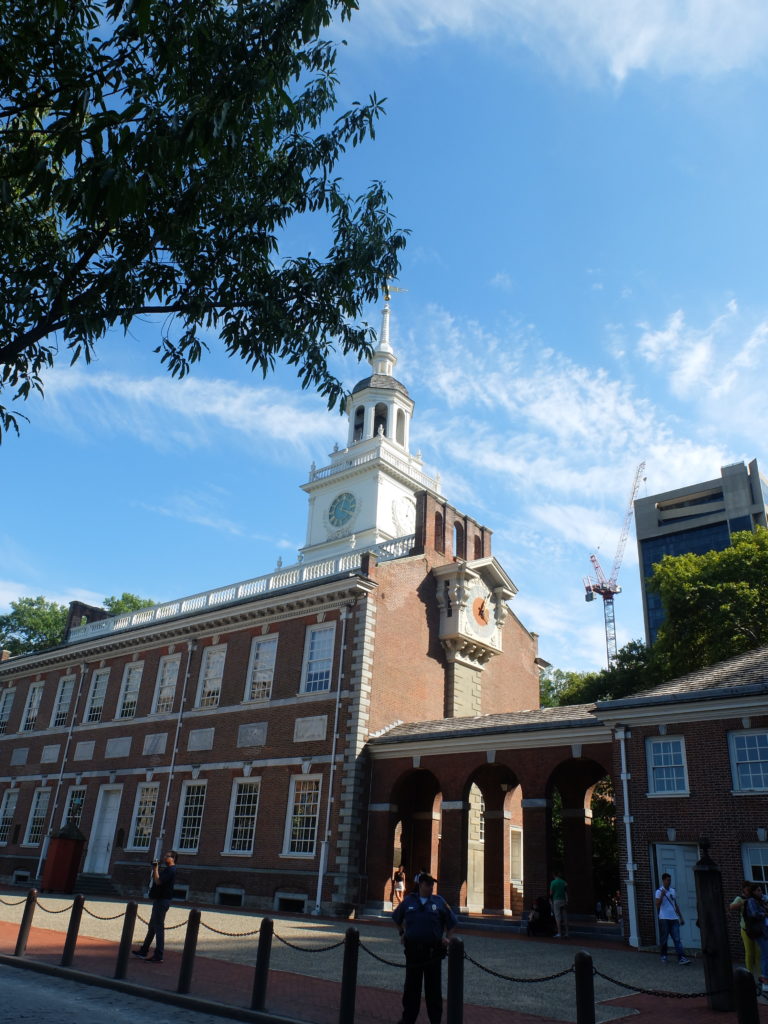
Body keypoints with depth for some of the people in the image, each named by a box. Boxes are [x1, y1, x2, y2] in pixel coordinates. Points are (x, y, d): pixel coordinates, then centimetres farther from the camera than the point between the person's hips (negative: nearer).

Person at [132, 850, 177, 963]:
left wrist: (156, 869, -13)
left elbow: (158, 881, -24)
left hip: (162, 901, -11)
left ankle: (158, 956, -5)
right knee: (152, 926, 18)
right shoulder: (166, 869, 18)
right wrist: (155, 869, 9)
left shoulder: (170, 870, -15)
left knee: (158, 928, -8)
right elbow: (157, 880, 21)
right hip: (159, 900, 11)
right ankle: (143, 951, 29)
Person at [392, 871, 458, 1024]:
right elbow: (396, 917, 21)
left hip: (433, 950, -1)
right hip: (413, 949, 2)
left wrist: (447, 938, -2)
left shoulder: (439, 901, 1)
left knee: (433, 988, 5)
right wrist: (402, 933, 16)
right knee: (411, 986, 12)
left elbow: (452, 922, 9)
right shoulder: (409, 901, 4)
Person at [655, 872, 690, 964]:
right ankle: (663, 956, 18)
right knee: (664, 939, 4)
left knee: (677, 939, -4)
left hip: (674, 918, 4)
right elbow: (657, 905, -14)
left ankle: (681, 958, -8)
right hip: (664, 919, -4)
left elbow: (676, 905, 20)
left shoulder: (673, 891, 13)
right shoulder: (659, 891, -4)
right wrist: (662, 895, -24)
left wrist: (681, 917, 17)